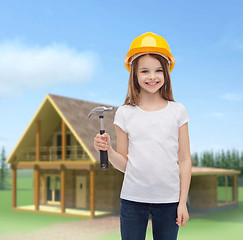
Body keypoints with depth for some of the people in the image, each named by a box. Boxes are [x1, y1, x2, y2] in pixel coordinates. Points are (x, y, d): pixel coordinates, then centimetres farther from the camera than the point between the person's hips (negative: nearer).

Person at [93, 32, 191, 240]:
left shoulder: (177, 111, 1)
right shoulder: (125, 113, 0)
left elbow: (184, 160, 3)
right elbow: (124, 164, 4)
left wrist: (183, 202, 0)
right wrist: (108, 150, -16)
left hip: (168, 199, 0)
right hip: (132, 199, 0)